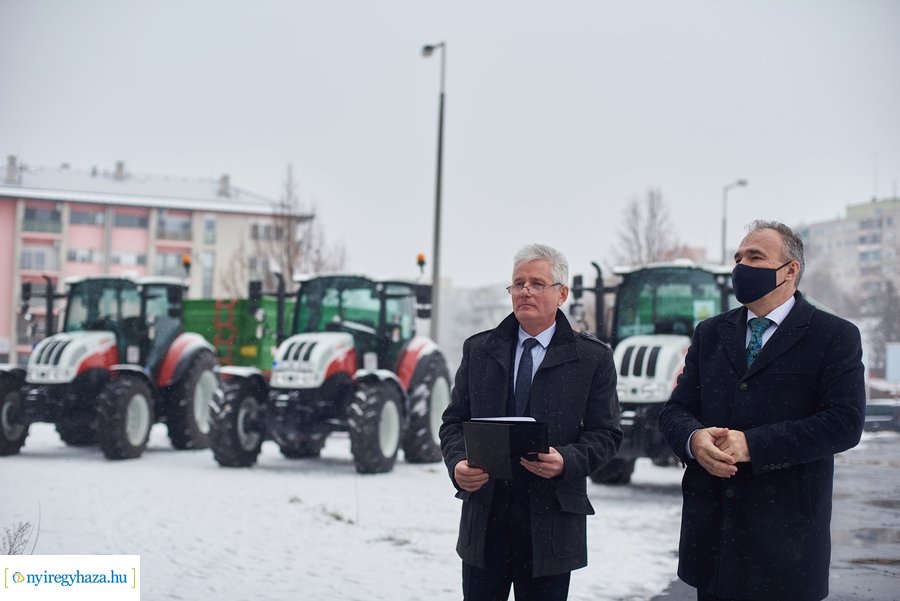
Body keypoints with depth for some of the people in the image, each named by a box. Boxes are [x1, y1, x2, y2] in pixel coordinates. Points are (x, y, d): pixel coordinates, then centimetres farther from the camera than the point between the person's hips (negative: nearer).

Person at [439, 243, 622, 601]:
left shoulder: (593, 358, 1)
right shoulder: (478, 350, 10)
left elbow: (606, 434, 0)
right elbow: (454, 421, 10)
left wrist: (567, 461, -20)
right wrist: (457, 463, -10)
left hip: (551, 521, -2)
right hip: (484, 517, 2)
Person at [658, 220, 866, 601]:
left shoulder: (835, 337, -2)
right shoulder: (710, 334, 13)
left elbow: (845, 422, -14)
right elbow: (675, 411, 10)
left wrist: (751, 444, -20)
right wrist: (694, 438, -15)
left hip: (785, 527, -4)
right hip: (710, 524, 4)